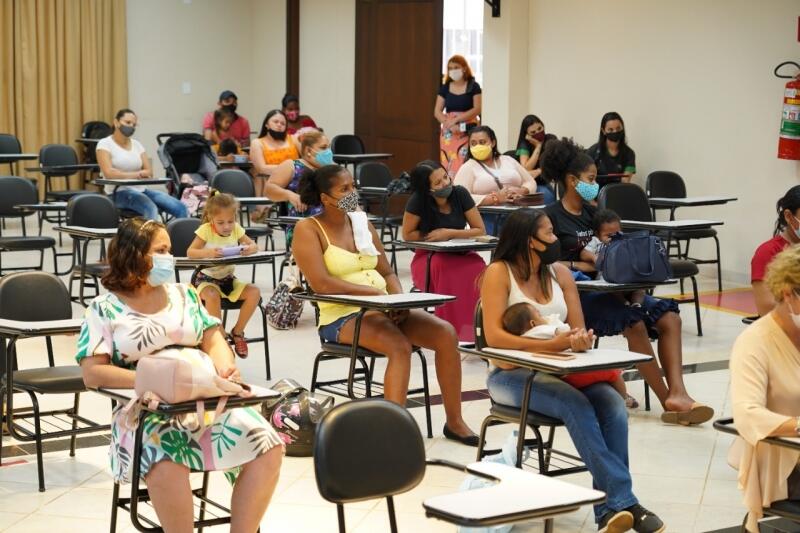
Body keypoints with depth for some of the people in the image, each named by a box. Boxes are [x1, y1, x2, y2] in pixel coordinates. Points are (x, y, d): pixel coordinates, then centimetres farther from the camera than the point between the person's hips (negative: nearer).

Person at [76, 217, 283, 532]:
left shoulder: (183, 294, 19)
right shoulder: (105, 309, 5)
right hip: (148, 408, -4)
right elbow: (92, 374, -4)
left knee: (267, 447, -21)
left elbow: (213, 340, 15)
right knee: (166, 465, -38)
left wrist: (225, 367, -9)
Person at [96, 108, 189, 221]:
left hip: (141, 190, 6)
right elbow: (108, 173, -16)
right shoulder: (104, 144, -1)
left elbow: (149, 172, 7)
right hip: (119, 192, -6)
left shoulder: (137, 145, 16)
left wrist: (137, 174, -16)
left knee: (181, 208, -16)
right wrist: (134, 175, -17)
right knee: (151, 208, -37)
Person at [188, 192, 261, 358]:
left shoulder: (236, 229, -1)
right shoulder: (206, 230, -12)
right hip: (205, 278, -4)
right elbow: (190, 252, -17)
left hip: (228, 279, 4)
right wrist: (208, 252, -37)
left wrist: (250, 249, -25)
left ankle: (237, 332, 1)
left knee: (254, 292, -18)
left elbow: (254, 245, 0)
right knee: (212, 295, -37)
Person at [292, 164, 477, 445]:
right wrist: (373, 291, -21)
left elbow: (387, 272, 15)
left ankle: (454, 421, -3)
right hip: (342, 317, -6)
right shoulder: (308, 229, -5)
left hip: (382, 309, 7)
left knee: (446, 333, -13)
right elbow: (320, 283, -18)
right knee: (400, 346, -33)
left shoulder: (361, 222, 15)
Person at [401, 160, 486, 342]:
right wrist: (435, 235, -8)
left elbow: (480, 231, -4)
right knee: (443, 268, -37)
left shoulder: (460, 194, -8)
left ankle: (474, 325, -27)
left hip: (460, 254, 2)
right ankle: (452, 329, -33)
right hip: (427, 258, -2)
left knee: (478, 268, -31)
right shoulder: (418, 200, -16)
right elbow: (407, 235, -6)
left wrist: (449, 233, -14)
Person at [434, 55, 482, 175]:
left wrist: (456, 119, -14)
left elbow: (477, 109, -7)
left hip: (468, 132, -3)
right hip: (448, 133, 3)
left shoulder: (473, 87, 2)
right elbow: (437, 112, 6)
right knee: (448, 166, -4)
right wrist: (450, 124, -12)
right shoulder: (445, 88, 10)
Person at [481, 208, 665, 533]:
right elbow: (493, 336, -17)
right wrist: (550, 345, -28)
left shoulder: (560, 273, 11)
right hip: (510, 375, -5)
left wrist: (580, 339, -17)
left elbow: (579, 329, 10)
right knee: (576, 404, -32)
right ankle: (621, 500, -32)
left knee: (612, 403, -24)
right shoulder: (499, 273, -6)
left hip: (556, 371, 5)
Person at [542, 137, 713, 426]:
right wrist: (579, 265, -17)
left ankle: (677, 393, -28)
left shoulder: (592, 212, 19)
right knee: (634, 322, -30)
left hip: (607, 288, 7)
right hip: (575, 294, -7)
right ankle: (668, 400, -21)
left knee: (669, 317, -15)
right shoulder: (552, 216, -2)